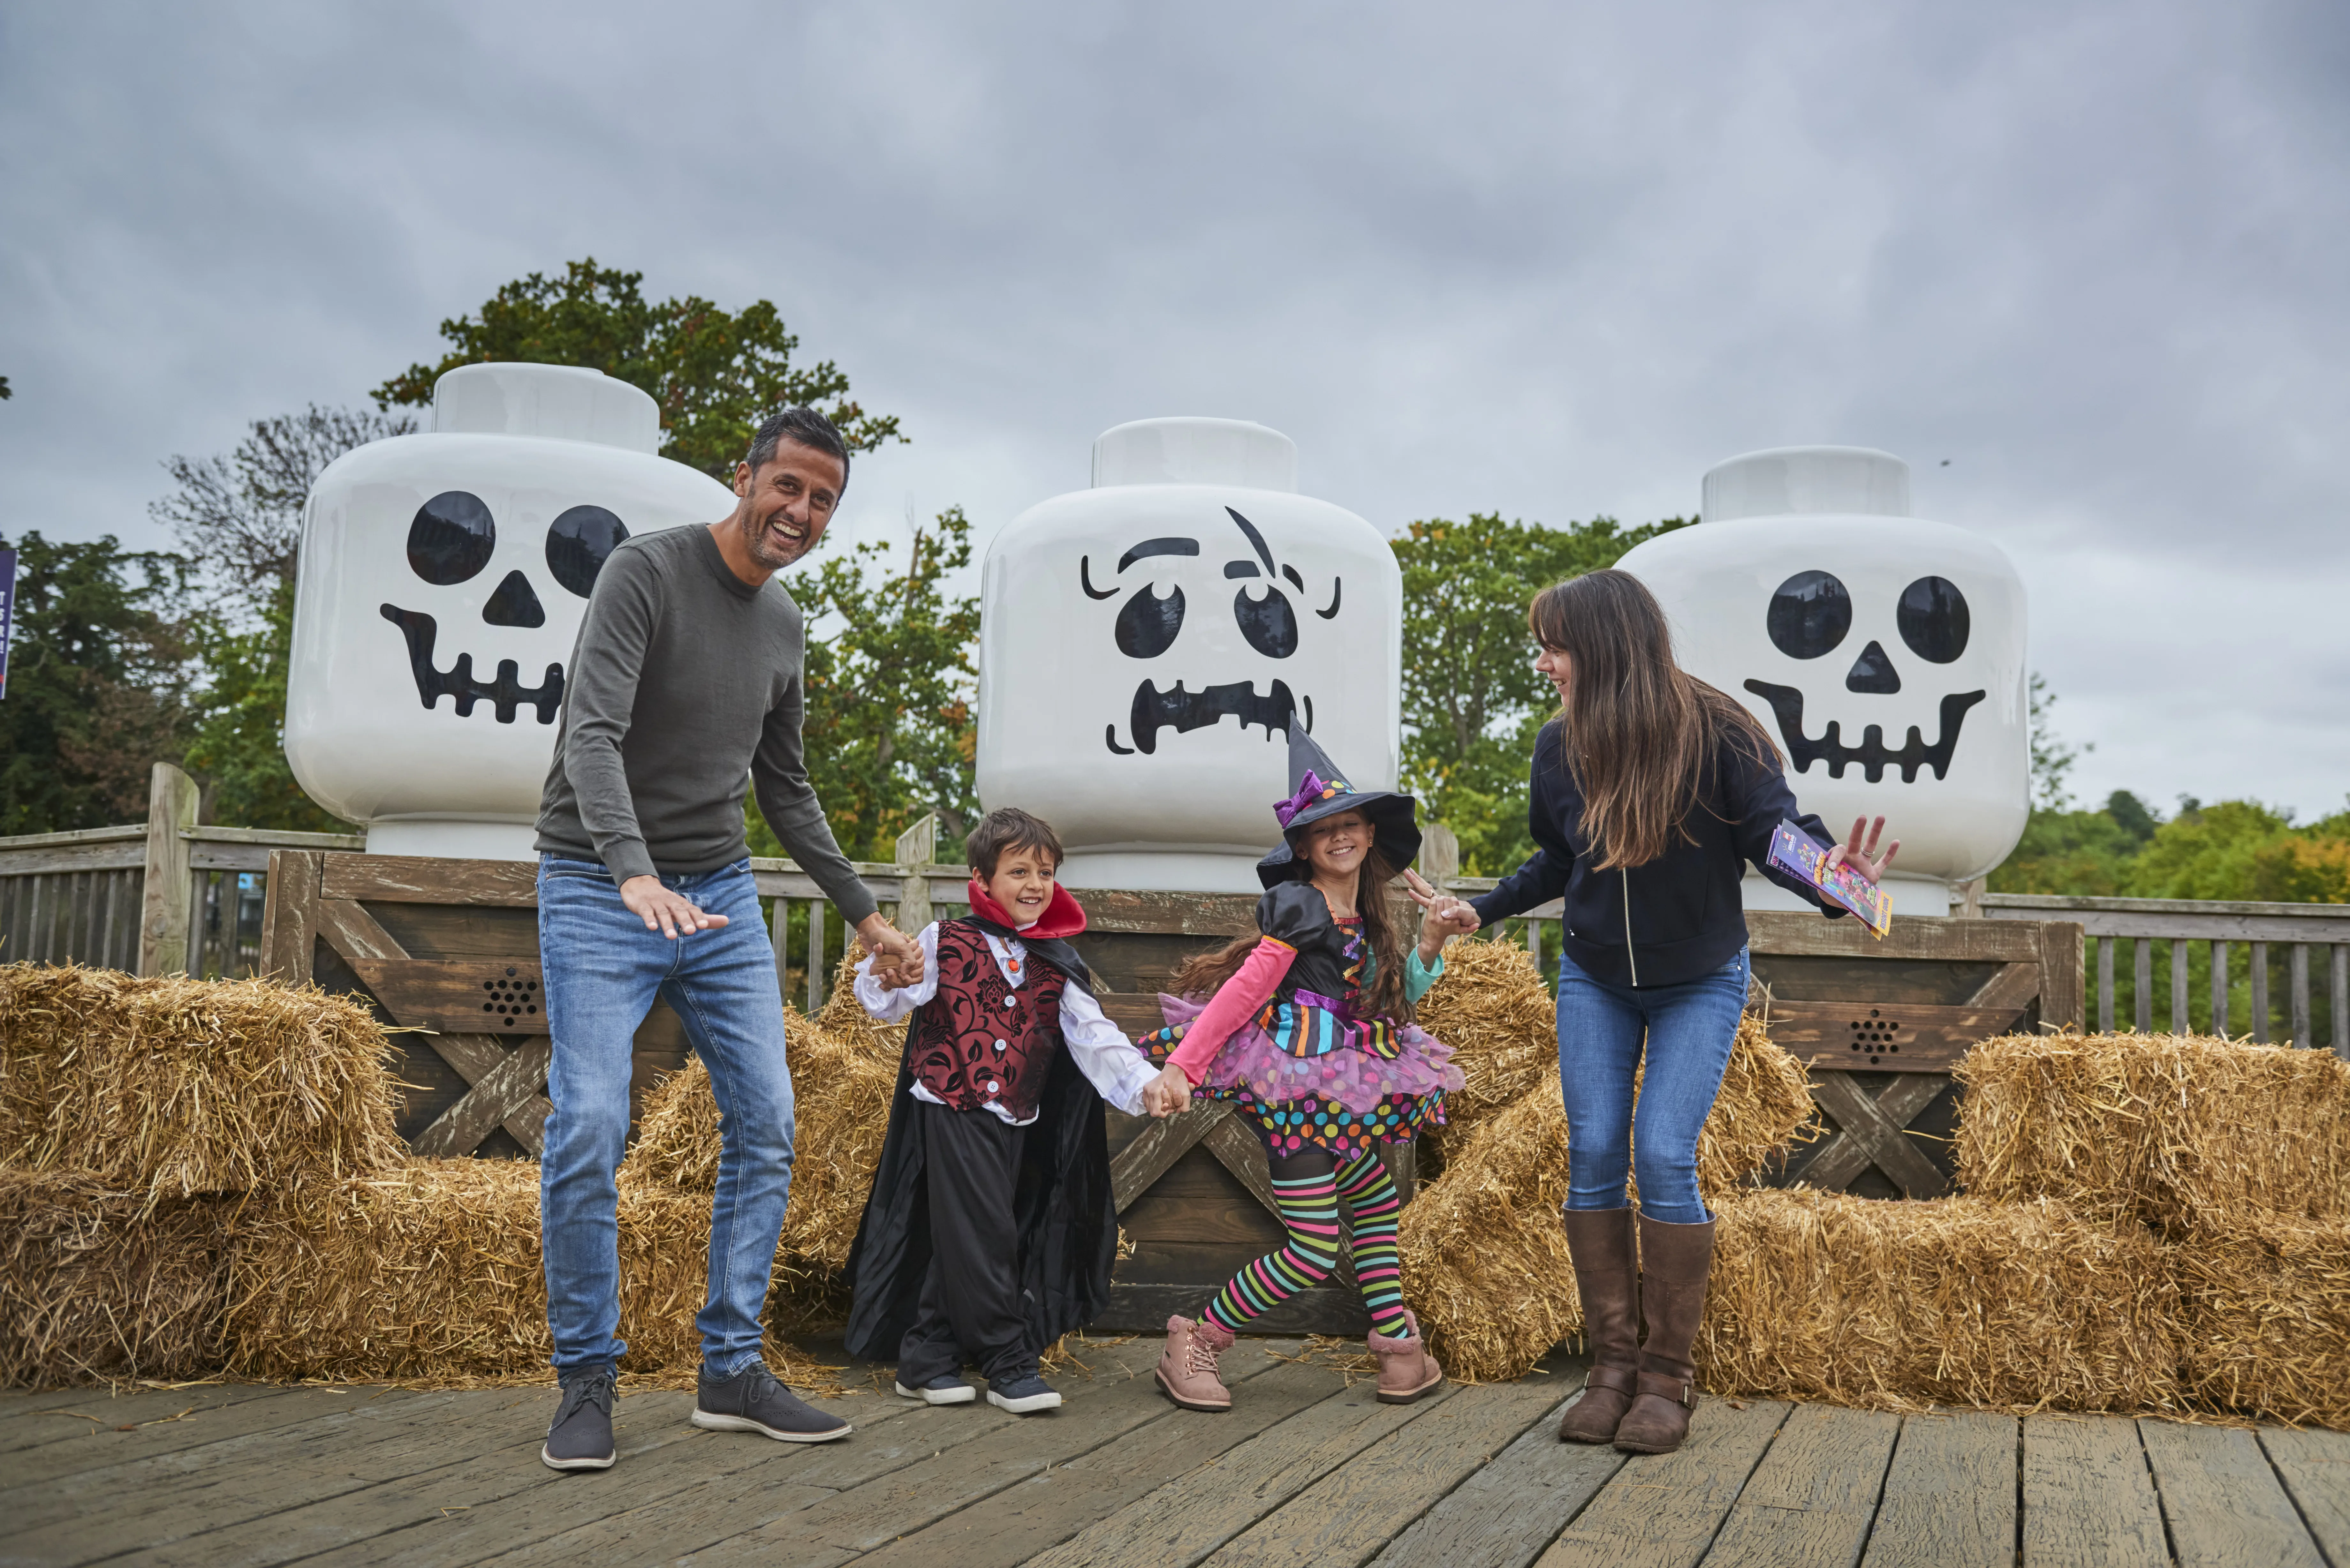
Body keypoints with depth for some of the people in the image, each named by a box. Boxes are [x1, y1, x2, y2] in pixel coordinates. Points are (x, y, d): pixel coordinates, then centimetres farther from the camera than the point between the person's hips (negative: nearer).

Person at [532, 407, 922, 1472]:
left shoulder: (783, 623, 10)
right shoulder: (645, 572, -11)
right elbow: (592, 736, -25)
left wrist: (863, 913, 17)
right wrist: (637, 874, -41)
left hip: (721, 897, 6)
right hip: (599, 893, -6)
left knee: (766, 1124, -1)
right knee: (589, 1131, -13)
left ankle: (732, 1373, 9)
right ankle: (587, 1383, 3)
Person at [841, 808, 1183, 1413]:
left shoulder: (1057, 968, 9)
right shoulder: (945, 942, -1)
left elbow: (1093, 1035, 2)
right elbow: (887, 1002, -7)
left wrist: (1144, 1082, -13)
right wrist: (889, 980, -31)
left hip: (1015, 1124, 4)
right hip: (950, 1112, -4)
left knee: (957, 1241, 9)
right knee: (982, 1234, -9)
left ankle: (925, 1361, 18)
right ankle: (1010, 1364, 0)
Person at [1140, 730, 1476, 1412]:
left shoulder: (1364, 920, 14)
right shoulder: (1299, 907, -12)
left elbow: (1397, 999, 18)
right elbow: (1244, 990, -16)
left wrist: (1432, 940, 6)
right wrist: (1181, 1067, -19)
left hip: (1334, 1096, 9)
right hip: (1293, 1092, -9)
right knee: (1315, 1252, -9)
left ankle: (1400, 1355, 27)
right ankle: (1193, 1344, 3)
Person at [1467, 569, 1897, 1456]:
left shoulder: (1717, 737, -20)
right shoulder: (1559, 748, -5)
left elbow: (1778, 835, -21)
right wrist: (1480, 909, 10)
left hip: (1700, 984, -4)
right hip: (1593, 981, 4)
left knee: (1665, 1158, -12)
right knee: (1594, 1156, -3)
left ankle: (1668, 1379, 1)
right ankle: (1612, 1365, 8)